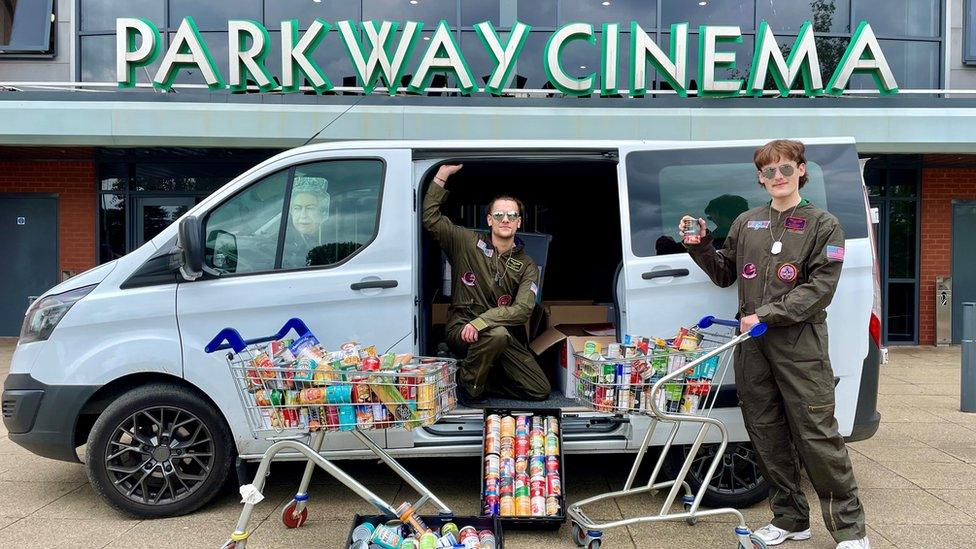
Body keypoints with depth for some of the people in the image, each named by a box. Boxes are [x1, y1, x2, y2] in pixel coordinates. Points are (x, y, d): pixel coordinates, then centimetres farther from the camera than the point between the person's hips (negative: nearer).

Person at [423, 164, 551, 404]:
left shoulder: (527, 266, 4)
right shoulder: (468, 242, 4)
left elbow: (523, 310, -11)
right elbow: (430, 217, -1)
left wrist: (481, 321, -26)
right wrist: (442, 175, -7)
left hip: (501, 333, 4)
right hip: (461, 329, -3)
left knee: (540, 390, -5)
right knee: (497, 334, -39)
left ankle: (480, 379, 11)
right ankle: (468, 384, -13)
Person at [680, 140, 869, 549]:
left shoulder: (823, 226, 2)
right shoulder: (746, 223, 14)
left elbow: (820, 289, -8)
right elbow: (724, 274, 21)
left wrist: (766, 314, -15)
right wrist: (700, 245, 4)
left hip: (800, 346, -4)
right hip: (753, 346, 5)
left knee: (817, 435, -5)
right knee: (767, 435, 10)